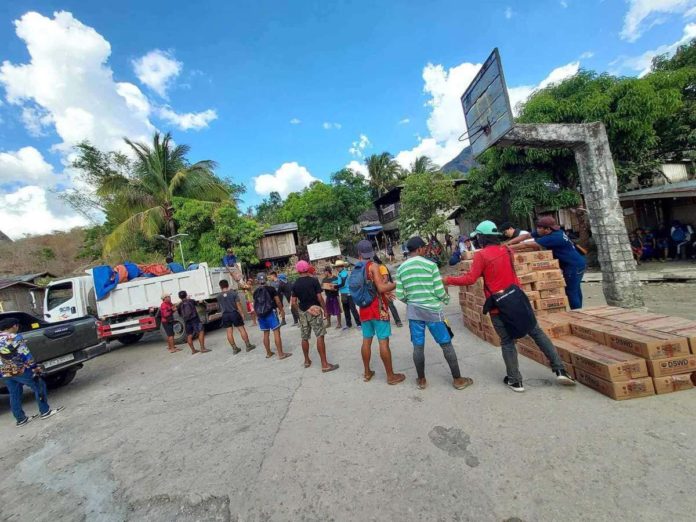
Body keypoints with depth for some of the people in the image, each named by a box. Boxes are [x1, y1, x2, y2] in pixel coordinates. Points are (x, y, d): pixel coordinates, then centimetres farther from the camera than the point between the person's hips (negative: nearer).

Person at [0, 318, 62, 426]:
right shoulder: (15, 337, -15)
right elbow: (26, 355, -16)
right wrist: (35, 367, -9)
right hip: (20, 370, -7)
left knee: (14, 396, 14)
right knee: (39, 387, 5)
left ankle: (20, 419, 20)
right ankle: (45, 411, 9)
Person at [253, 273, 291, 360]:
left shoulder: (255, 292, 6)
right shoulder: (271, 289, -7)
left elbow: (255, 305, 11)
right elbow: (278, 301, -7)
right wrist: (281, 310, 7)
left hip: (261, 315, 5)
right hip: (270, 312, -5)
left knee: (266, 334, 15)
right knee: (276, 332, -3)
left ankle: (268, 353, 25)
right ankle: (281, 354, -3)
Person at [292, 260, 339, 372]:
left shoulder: (295, 284, 3)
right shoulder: (314, 280, -9)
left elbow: (294, 302, 3)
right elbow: (320, 298, -11)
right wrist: (325, 309, -1)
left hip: (303, 312, 5)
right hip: (315, 310, -5)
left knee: (304, 338, 15)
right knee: (320, 336, -5)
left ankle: (307, 360, 30)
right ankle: (324, 364, -6)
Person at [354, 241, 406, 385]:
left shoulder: (357, 269, 7)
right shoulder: (374, 266, -13)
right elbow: (381, 288, -21)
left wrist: (385, 294, 16)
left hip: (364, 309, 7)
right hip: (378, 309, -6)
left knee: (366, 340, 13)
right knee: (383, 342, -1)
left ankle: (367, 373, 24)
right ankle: (391, 376, 7)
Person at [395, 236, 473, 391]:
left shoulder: (401, 269, 2)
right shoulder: (430, 265, -9)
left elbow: (400, 295, 2)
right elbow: (439, 291, -9)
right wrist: (447, 298, 13)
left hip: (413, 311, 4)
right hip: (432, 310, -3)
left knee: (418, 346, 11)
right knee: (446, 344, 9)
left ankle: (421, 380, 24)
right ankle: (458, 379, 20)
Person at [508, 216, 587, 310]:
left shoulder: (553, 237, -29)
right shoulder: (550, 232, 0)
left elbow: (527, 245, -30)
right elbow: (526, 236, -2)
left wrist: (509, 248, -24)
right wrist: (507, 243, -10)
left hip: (574, 266, -10)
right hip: (576, 264, 10)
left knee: (571, 292, -3)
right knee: (575, 290, 19)